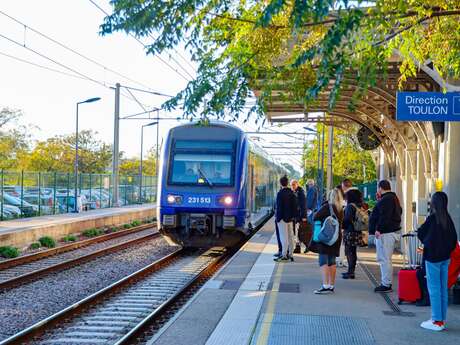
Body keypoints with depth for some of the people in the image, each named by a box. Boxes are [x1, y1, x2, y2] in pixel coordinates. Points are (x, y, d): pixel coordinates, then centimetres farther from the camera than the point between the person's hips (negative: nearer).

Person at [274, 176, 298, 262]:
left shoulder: (280, 193, -15)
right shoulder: (292, 193, 7)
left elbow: (279, 207, -16)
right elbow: (295, 206, 10)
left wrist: (278, 217, -10)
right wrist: (293, 216, 15)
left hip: (283, 218, -7)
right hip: (290, 218, 7)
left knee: (284, 237, -6)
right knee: (290, 236, 11)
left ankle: (284, 255, -5)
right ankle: (290, 254, 17)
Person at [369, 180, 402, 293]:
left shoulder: (386, 199, -15)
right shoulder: (393, 198, 19)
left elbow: (384, 216, -24)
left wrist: (378, 229, -25)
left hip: (386, 233, -11)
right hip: (392, 231, 11)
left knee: (385, 259, -8)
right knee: (383, 259, 16)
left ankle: (386, 285, -5)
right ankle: (385, 283, 22)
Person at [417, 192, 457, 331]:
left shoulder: (432, 218, -15)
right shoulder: (448, 219, 3)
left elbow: (420, 233, -7)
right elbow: (454, 238, 9)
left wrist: (426, 242, 11)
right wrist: (448, 250, 16)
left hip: (432, 257, -7)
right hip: (445, 257, 7)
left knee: (434, 289, -2)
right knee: (443, 289, 11)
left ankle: (437, 321, -1)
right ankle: (442, 320, 18)